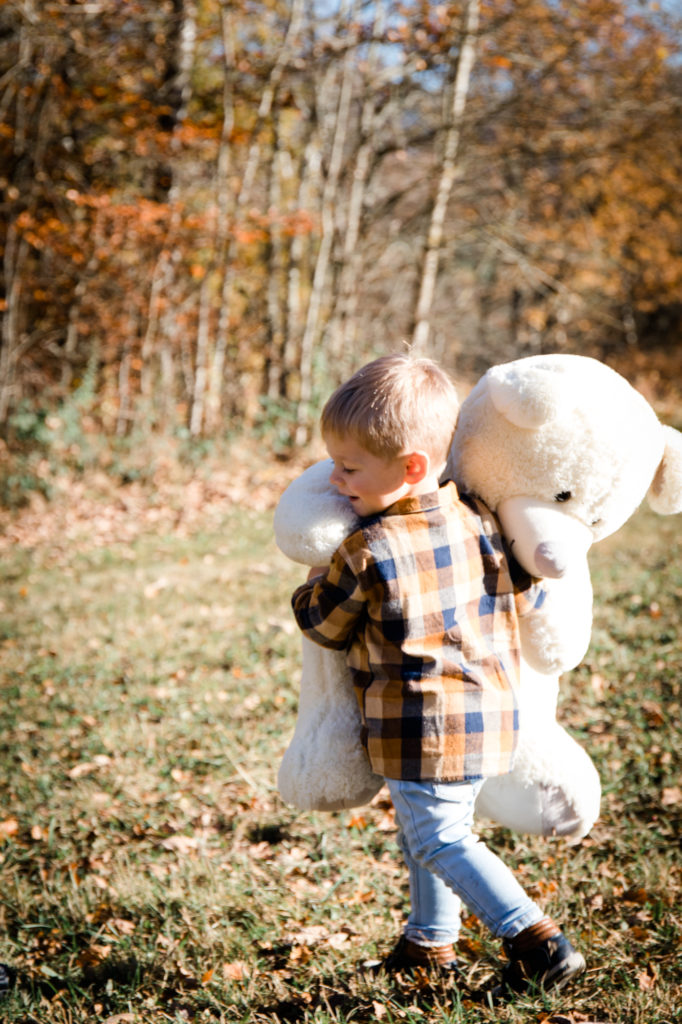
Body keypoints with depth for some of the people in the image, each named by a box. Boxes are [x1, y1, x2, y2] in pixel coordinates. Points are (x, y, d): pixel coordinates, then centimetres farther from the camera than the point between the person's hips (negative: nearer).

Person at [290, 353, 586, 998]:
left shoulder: (369, 553, -21)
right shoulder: (477, 518, -4)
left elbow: (321, 624, -4)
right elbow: (525, 597, 7)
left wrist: (316, 579, 15)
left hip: (423, 730, -8)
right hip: (488, 714, 8)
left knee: (440, 839, 4)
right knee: (425, 830, 23)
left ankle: (537, 940, -1)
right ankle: (432, 941, 37)